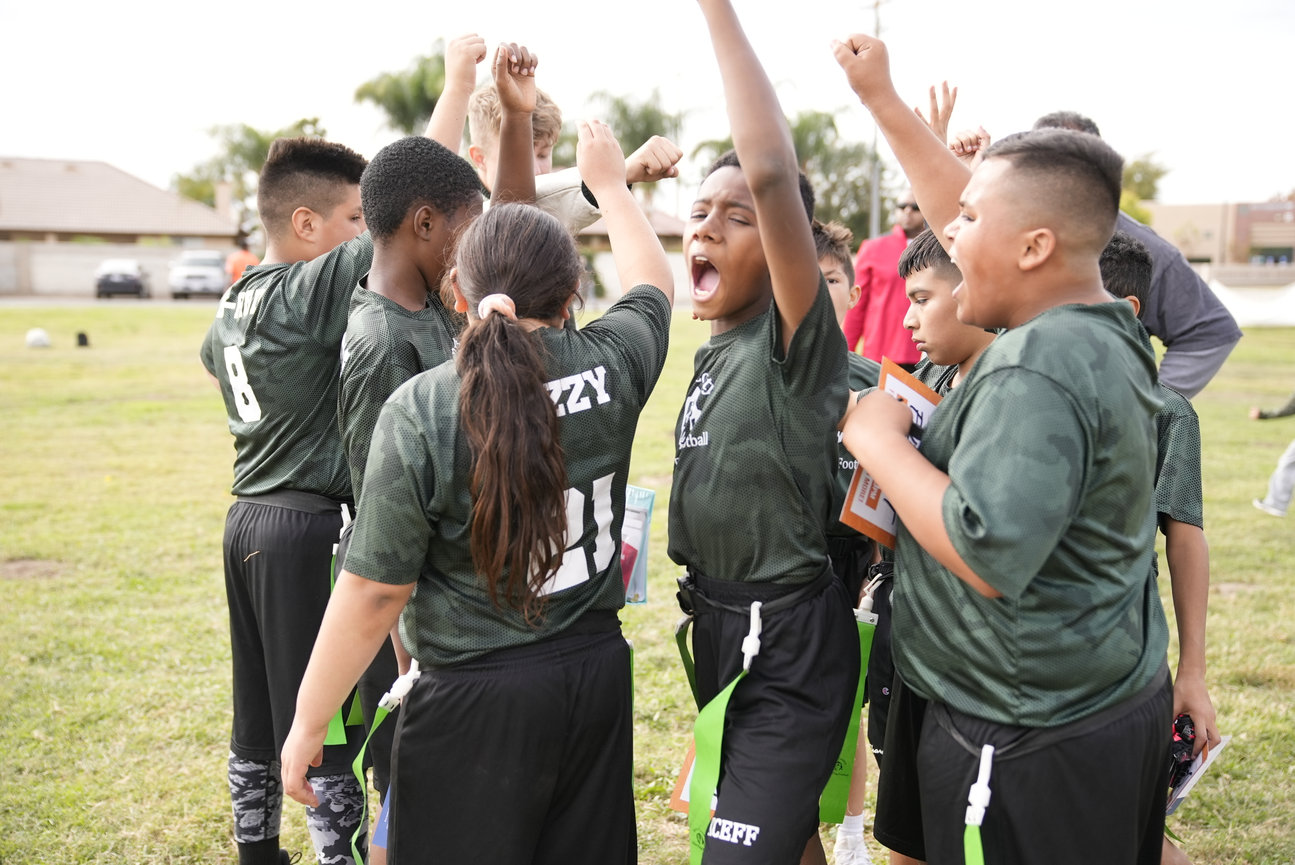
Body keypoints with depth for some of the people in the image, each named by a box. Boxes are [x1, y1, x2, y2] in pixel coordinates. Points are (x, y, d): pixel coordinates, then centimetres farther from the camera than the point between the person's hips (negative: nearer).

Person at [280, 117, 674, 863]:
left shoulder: (420, 410, -17)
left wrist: (308, 722, -2)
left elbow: (374, 591, -14)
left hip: (476, 698, -4)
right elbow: (653, 281, 17)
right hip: (597, 671, 5)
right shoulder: (612, 364, -7)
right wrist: (610, 183, 31)